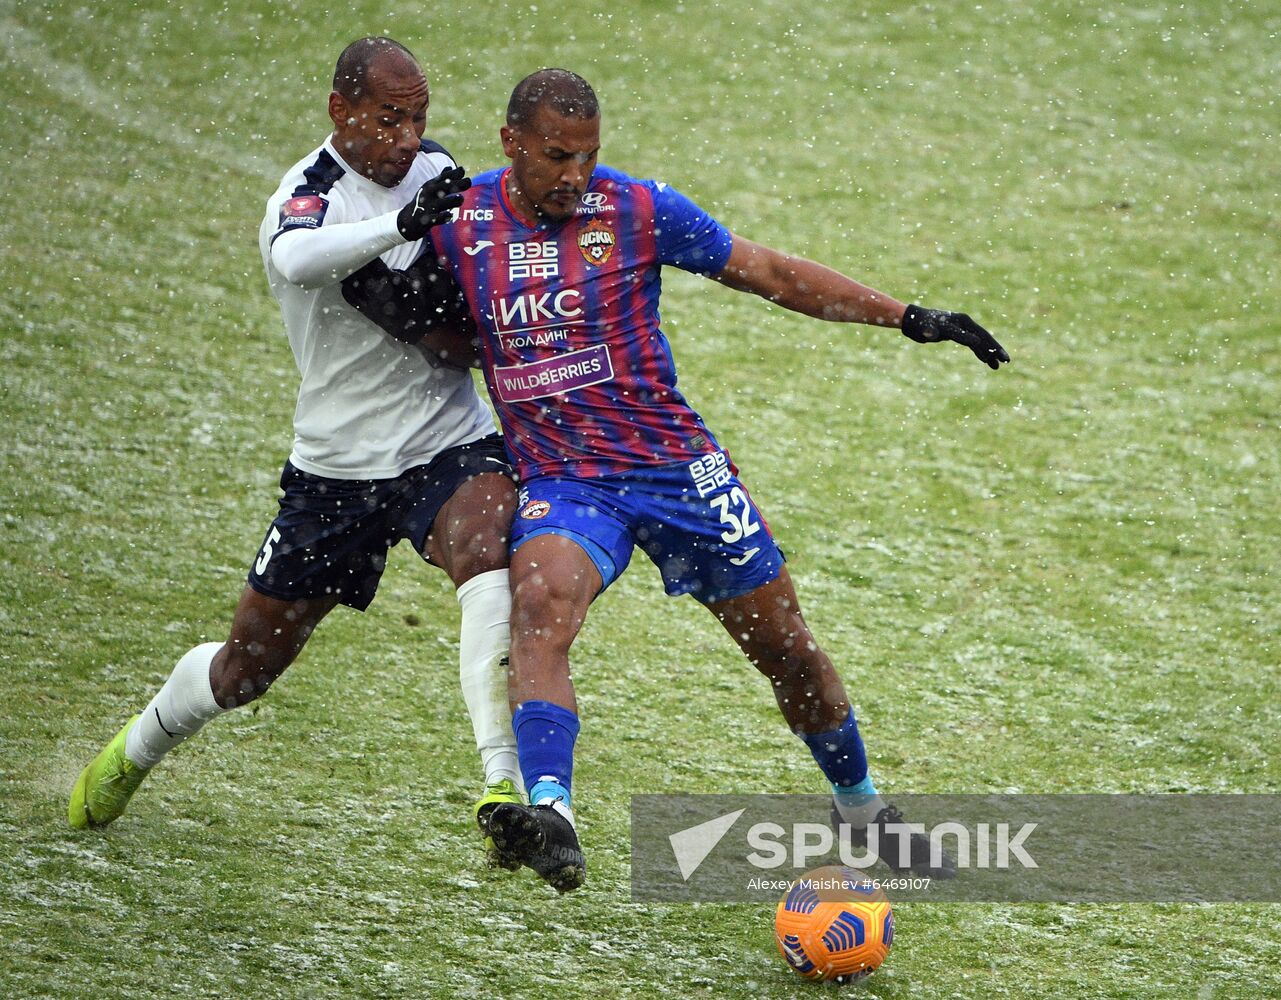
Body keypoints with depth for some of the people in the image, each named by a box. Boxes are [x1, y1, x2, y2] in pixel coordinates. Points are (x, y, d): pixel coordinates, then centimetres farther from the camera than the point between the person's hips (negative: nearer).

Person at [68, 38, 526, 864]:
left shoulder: (436, 170, 3)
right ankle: (138, 748, 43)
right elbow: (296, 257, -41)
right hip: (336, 468, -2)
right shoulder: (308, 195, -15)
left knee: (488, 548, -32)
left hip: (449, 446, 2)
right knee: (249, 662, 11)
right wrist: (399, 225, -54)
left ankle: (505, 786, -36)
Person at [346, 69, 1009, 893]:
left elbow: (769, 272, -2)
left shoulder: (639, 209, -7)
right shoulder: (460, 220, -2)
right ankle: (548, 817, -48)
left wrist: (908, 318, -4)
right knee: (540, 606, -32)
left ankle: (862, 809, 33)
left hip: (676, 463, 0)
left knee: (785, 643, 8)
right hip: (559, 478, 0)